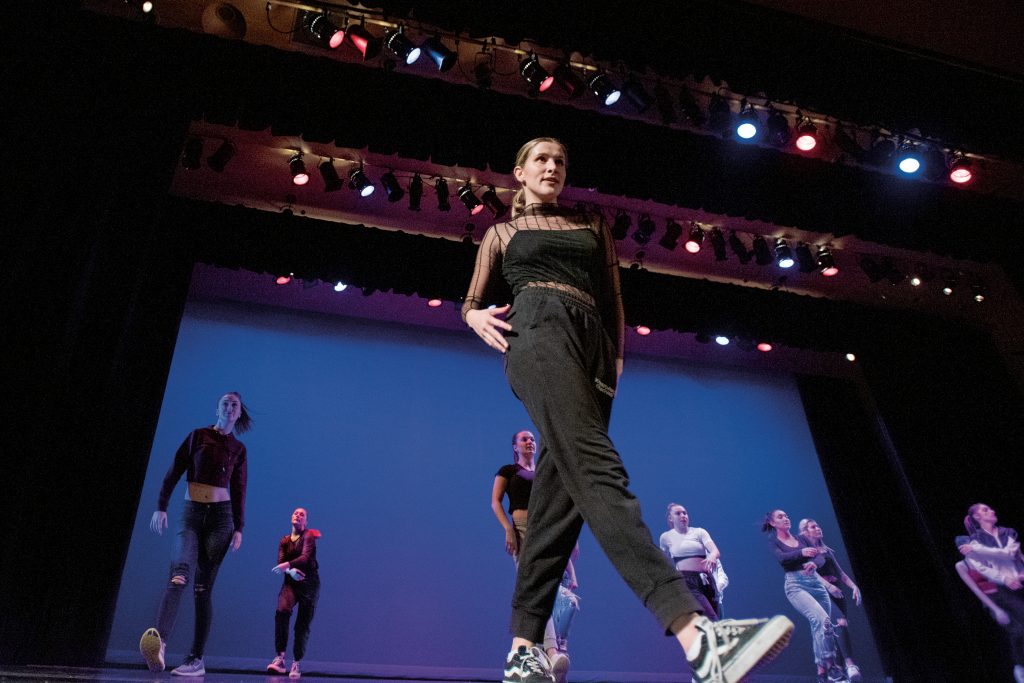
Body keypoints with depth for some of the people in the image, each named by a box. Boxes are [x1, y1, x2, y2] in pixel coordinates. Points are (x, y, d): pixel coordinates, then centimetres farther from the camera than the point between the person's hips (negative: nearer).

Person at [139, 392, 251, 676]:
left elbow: (239, 491, 11)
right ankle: (159, 644, -40)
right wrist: (161, 507, -4)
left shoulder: (238, 449, 12)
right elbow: (174, 473, 4)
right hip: (192, 514, -1)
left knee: (203, 587, -3)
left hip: (221, 517, 1)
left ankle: (197, 659, -1)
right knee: (180, 573, -25)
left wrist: (238, 528, 4)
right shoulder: (198, 436, 8)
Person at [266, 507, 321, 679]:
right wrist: (291, 571, -23)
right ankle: (280, 658, -27)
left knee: (303, 625, -1)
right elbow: (280, 562, -2)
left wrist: (287, 565, -37)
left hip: (309, 583, -2)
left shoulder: (309, 536, -5)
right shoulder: (284, 540, 9)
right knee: (282, 611, -27)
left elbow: (305, 557, -21)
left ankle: (296, 664, 15)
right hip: (291, 583, 2)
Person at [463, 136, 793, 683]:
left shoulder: (591, 226, 29)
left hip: (590, 344, 5)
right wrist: (477, 318, -1)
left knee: (559, 496, -7)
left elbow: (613, 299, 23)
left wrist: (616, 358, 9)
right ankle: (695, 635, -42)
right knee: (595, 467, -26)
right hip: (538, 330, -4)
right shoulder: (501, 233, 23)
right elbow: (472, 302, 23)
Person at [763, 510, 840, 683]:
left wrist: (814, 563, -18)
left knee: (818, 627, 2)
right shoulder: (773, 541, 6)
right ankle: (830, 666, -20)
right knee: (822, 620, -25)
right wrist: (802, 552, -34)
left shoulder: (801, 538, 20)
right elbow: (782, 558, -15)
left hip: (816, 582, 5)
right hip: (795, 584, -5)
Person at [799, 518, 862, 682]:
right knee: (841, 623, -27)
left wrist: (854, 586, 6)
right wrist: (828, 585, -27)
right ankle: (850, 663, -30)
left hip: (837, 592, 7)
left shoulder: (828, 551, 22)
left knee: (839, 631, 0)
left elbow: (840, 572, 21)